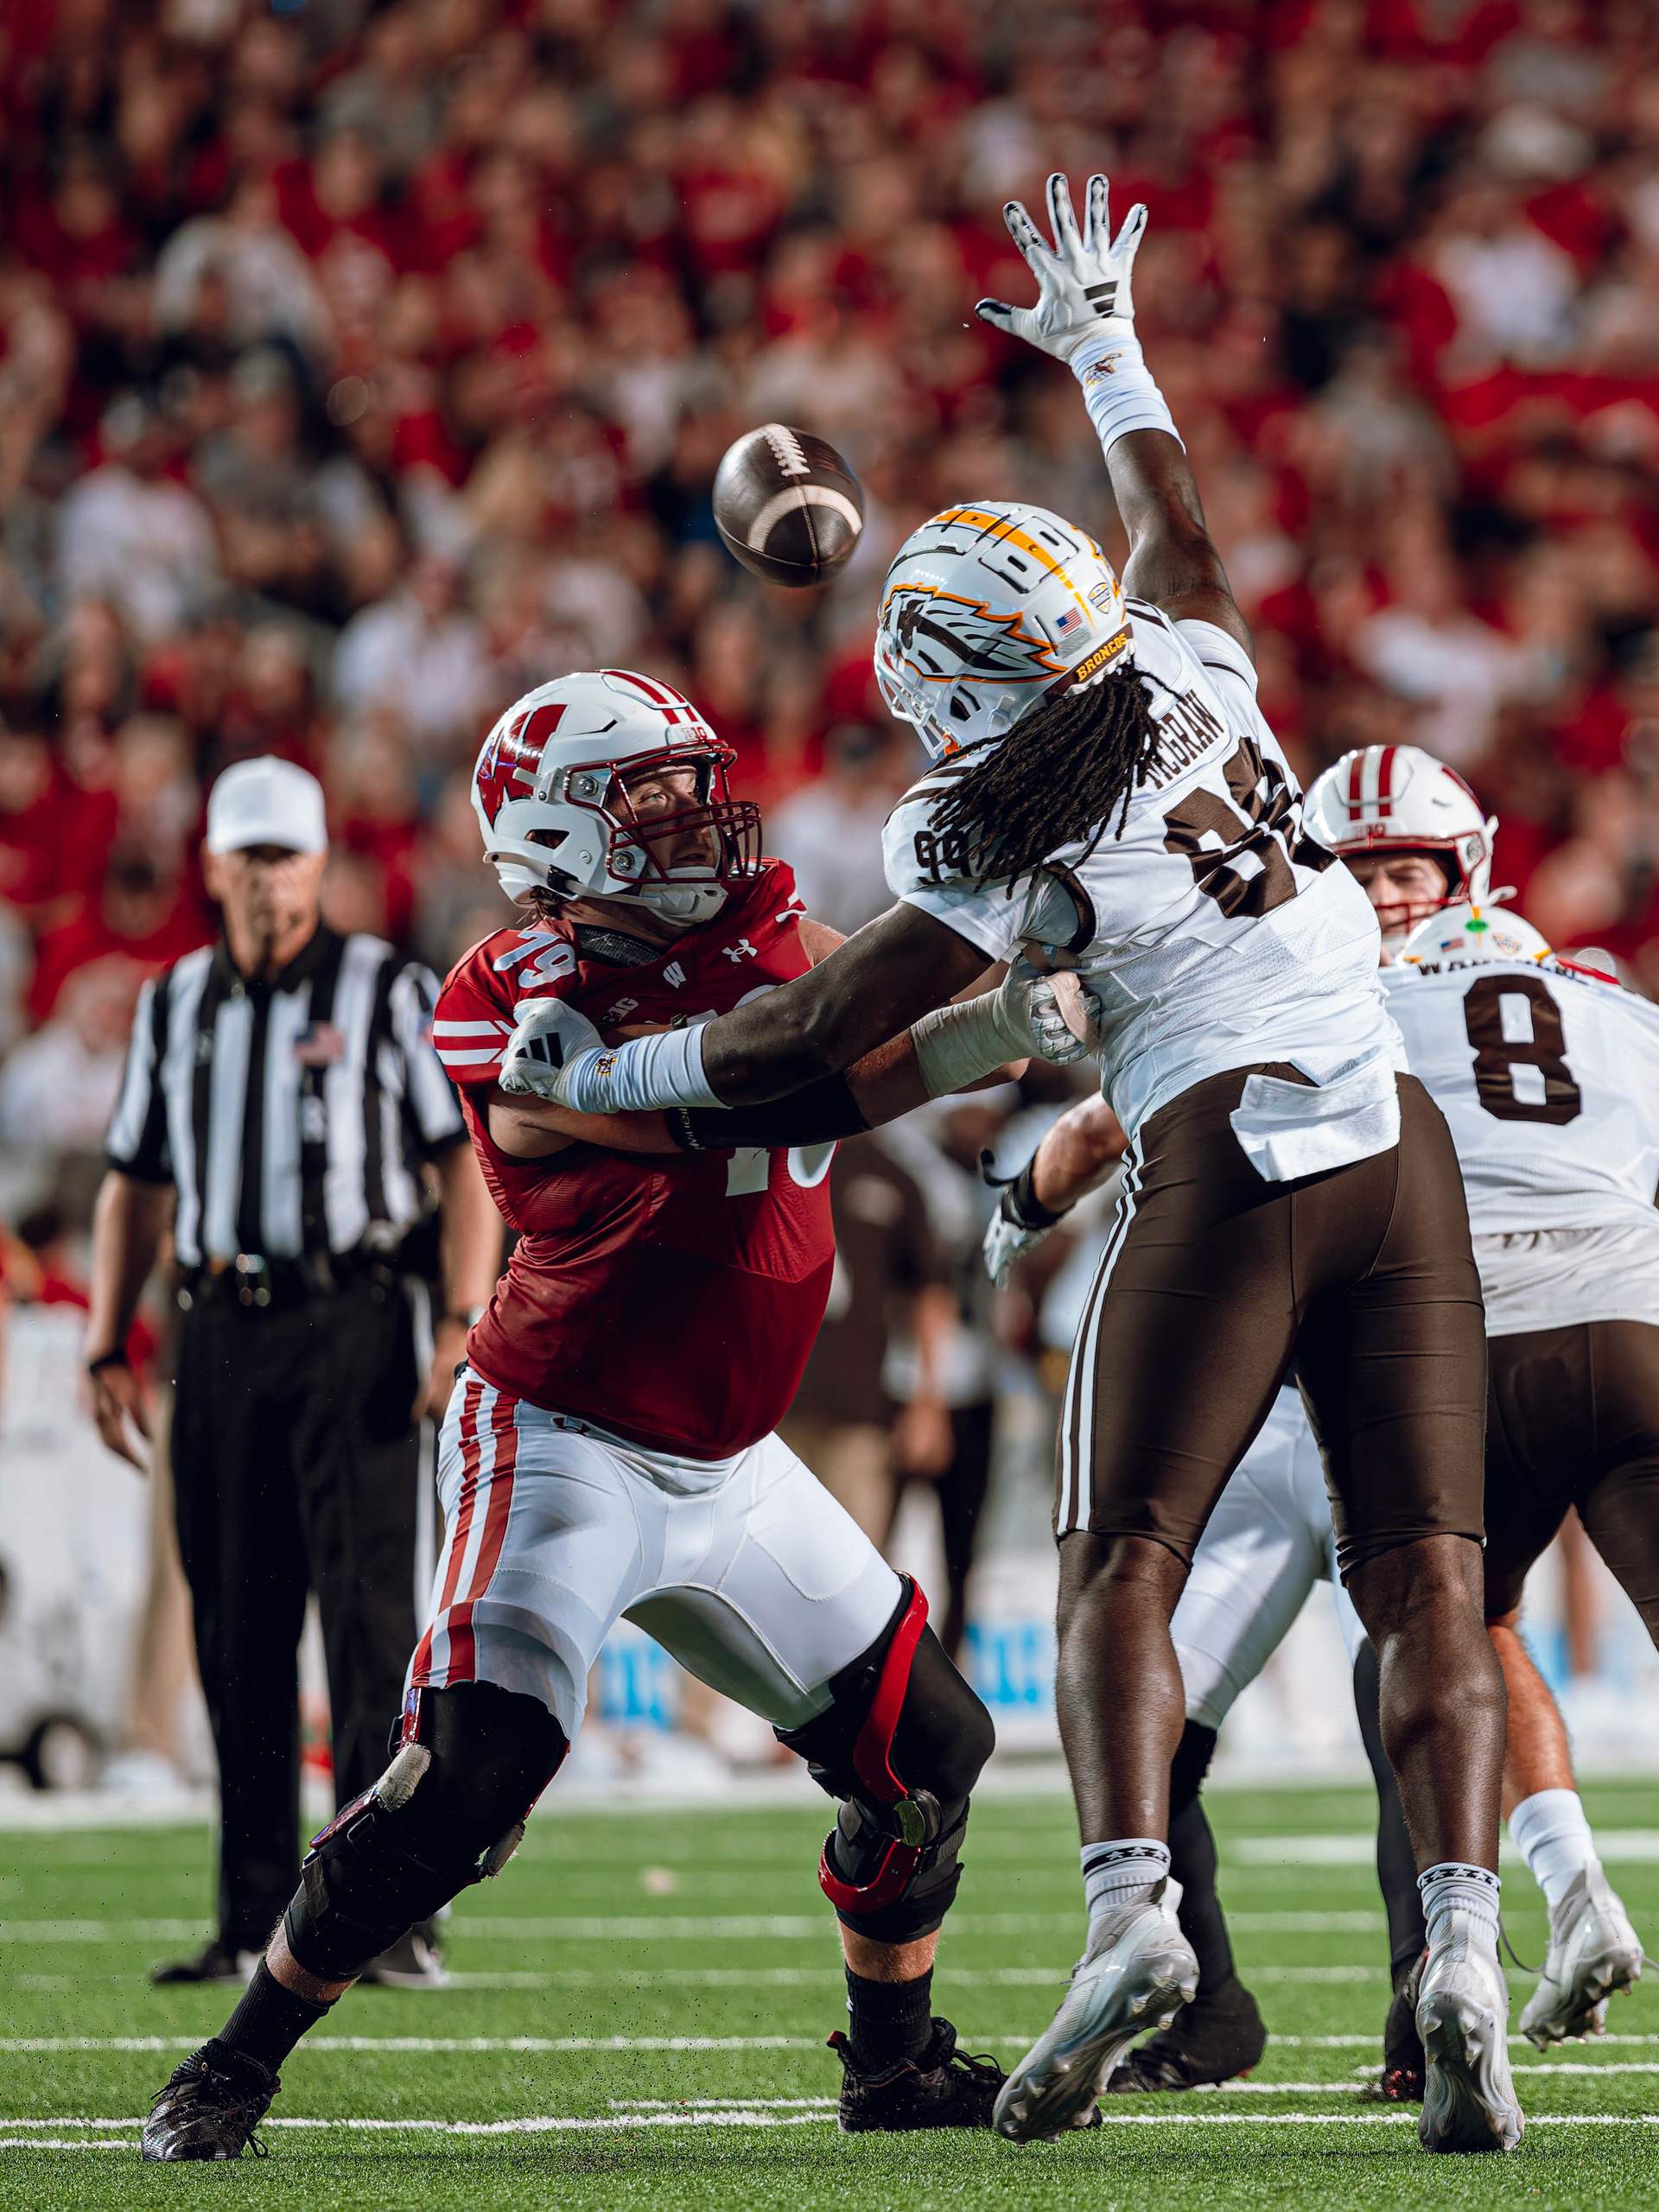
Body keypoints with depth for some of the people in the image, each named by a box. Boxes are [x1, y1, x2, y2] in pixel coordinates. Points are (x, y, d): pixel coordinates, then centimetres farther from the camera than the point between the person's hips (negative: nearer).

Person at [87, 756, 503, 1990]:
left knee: (372, 1618, -11)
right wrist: (109, 1348, 12)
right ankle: (255, 1924, 11)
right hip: (222, 1334, 4)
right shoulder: (174, 1008, 14)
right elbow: (136, 1188, 20)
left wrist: (467, 1321, -12)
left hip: (351, 1325, -4)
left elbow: (465, 1161, -1)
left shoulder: (390, 994, 2)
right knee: (238, 1635, 5)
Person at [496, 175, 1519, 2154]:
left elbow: (810, 1039, -2)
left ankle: (1131, 1903, -19)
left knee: (1124, 1561, 3)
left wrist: (591, 1075, 12)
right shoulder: (1197, 675, 10)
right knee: (1424, 1575, 1)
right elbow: (1173, 517, 33)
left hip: (1225, 1168, -5)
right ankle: (1461, 1951, -13)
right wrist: (1104, 350, 50)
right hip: (1402, 1155, 5)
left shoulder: (1006, 846, -5)